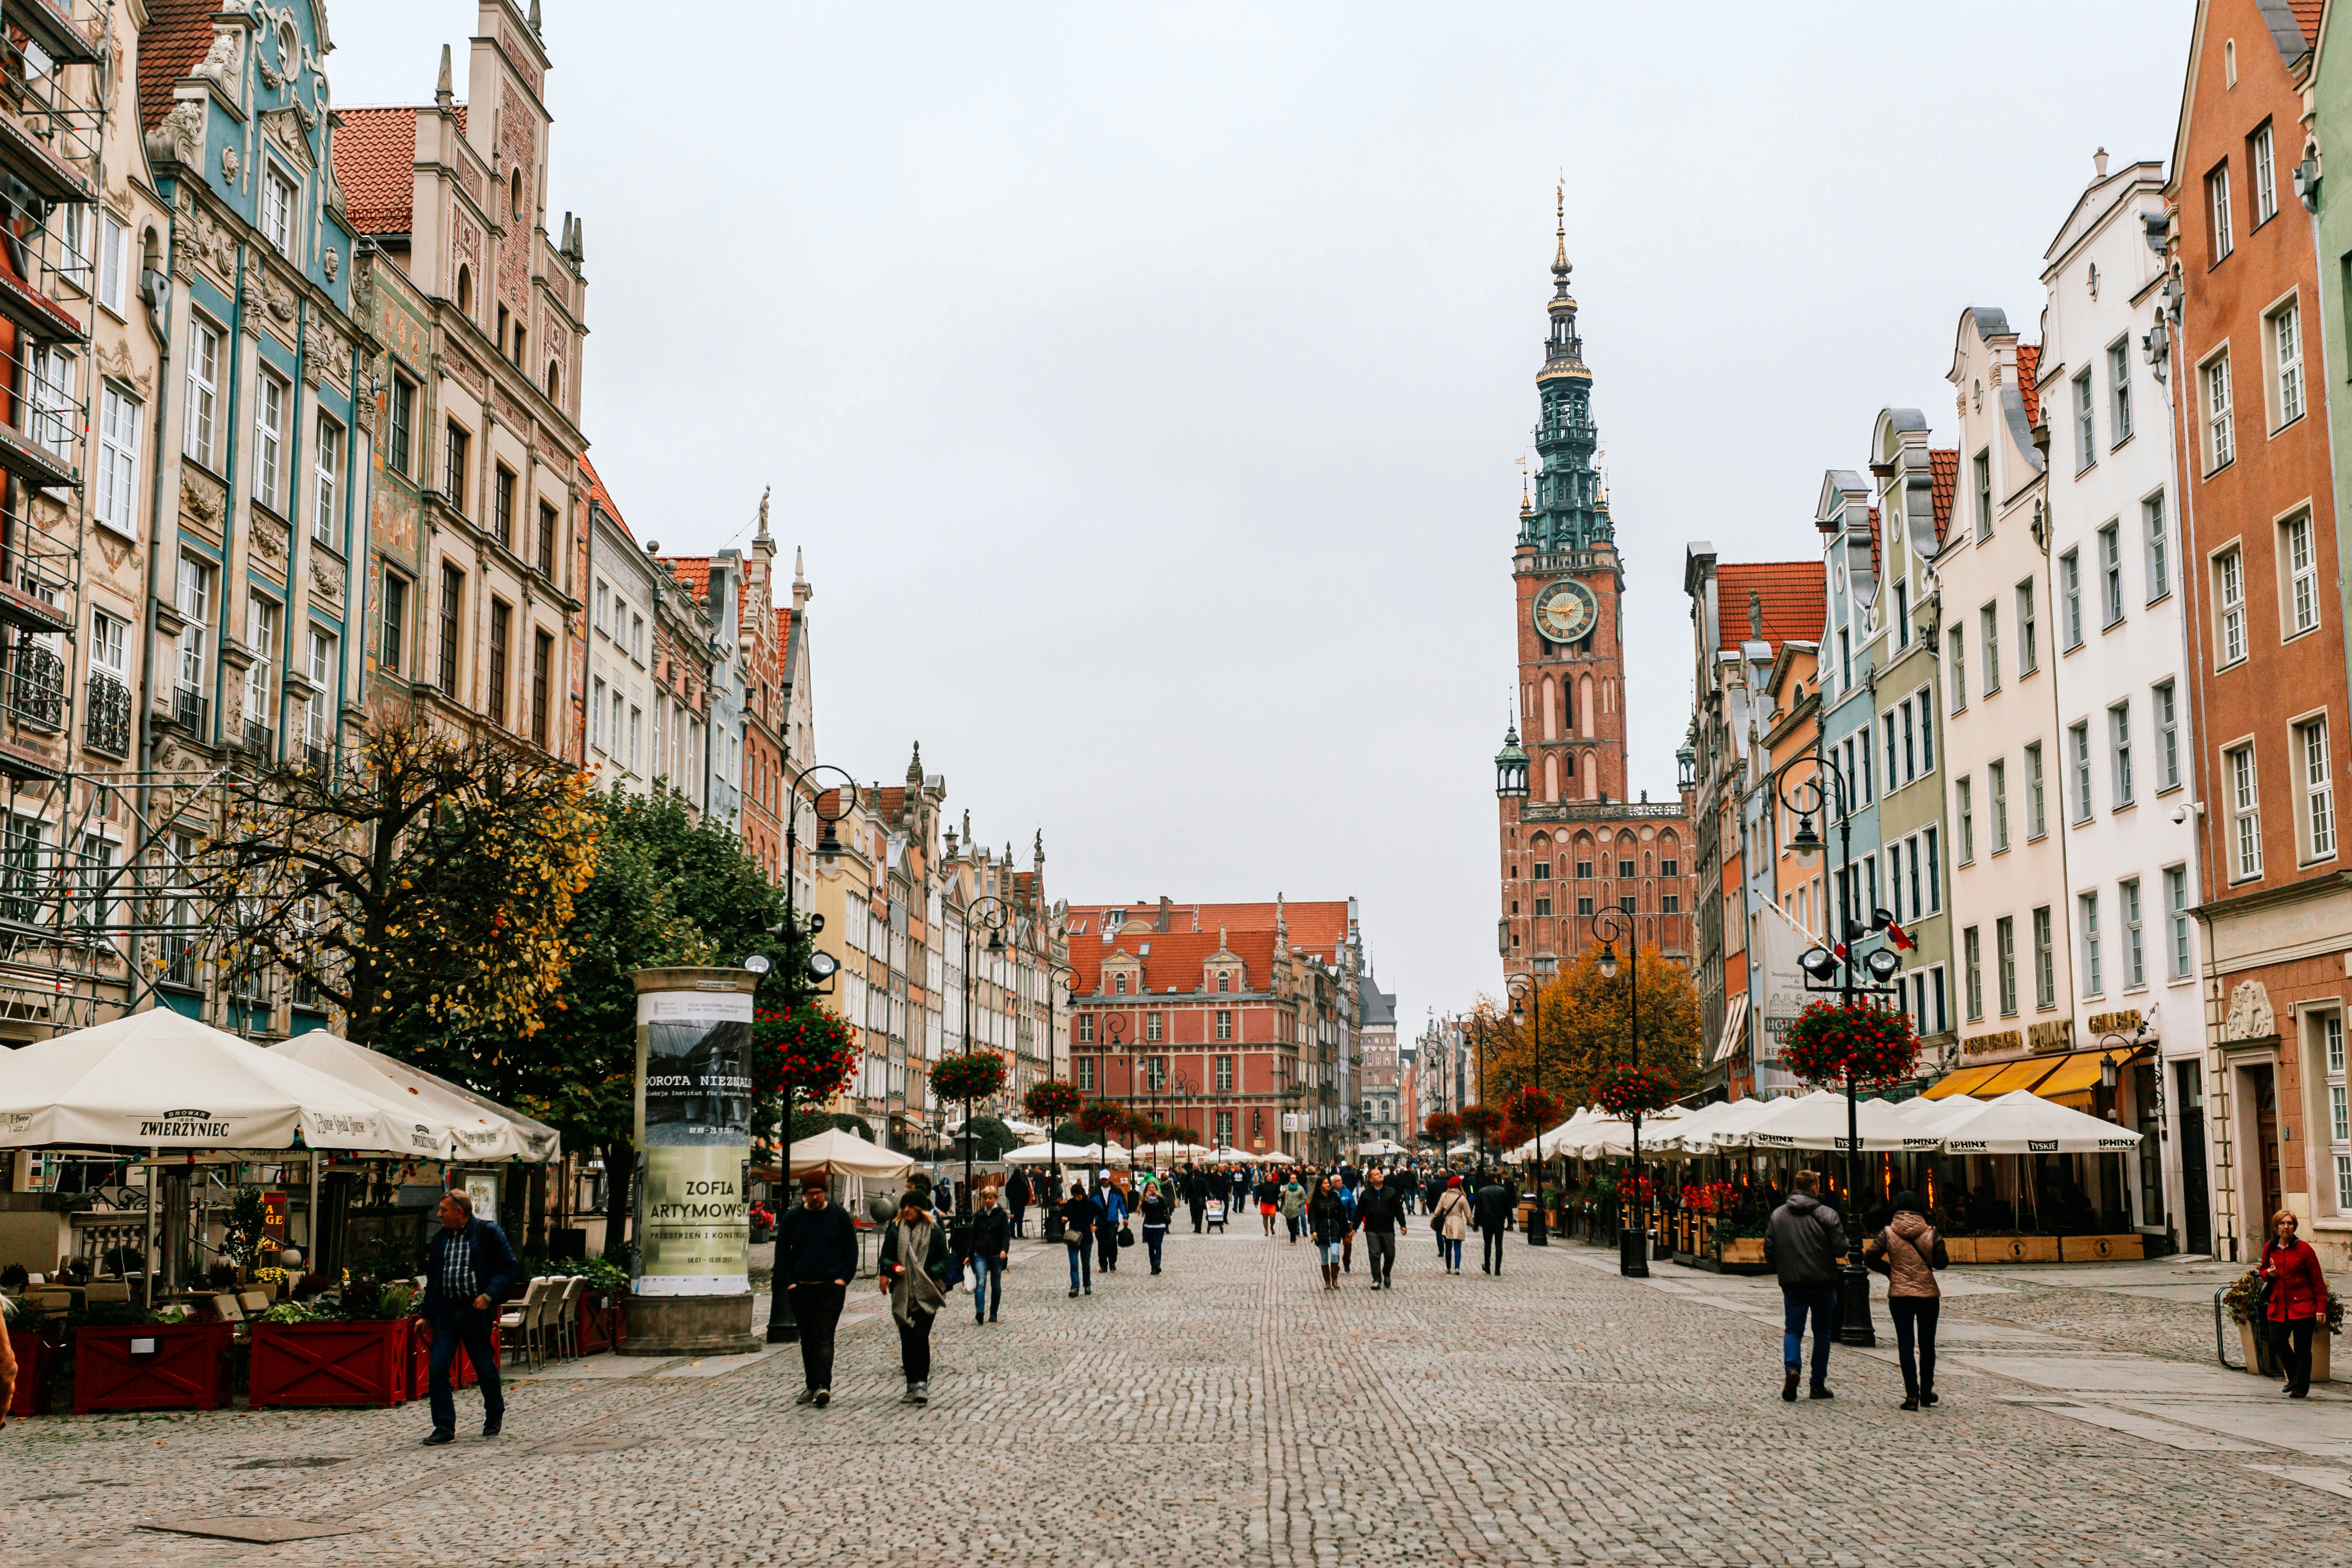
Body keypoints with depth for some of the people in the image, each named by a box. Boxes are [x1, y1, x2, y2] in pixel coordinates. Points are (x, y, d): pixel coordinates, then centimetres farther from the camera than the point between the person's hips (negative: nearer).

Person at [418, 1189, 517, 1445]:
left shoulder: (488, 1233, -3)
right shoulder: (440, 1239, 13)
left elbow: (507, 1267, -5)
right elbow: (432, 1277, 19)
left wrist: (489, 1296, -17)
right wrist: (427, 1314, 14)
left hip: (476, 1311, -5)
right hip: (445, 1312, 5)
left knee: (485, 1368, 6)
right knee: (437, 1369, -6)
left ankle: (494, 1418, 29)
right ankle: (445, 1428, 0)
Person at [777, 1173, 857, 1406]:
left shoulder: (839, 1215, 3)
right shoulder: (792, 1218, 5)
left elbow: (851, 1248, 7)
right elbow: (782, 1251, 9)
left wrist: (844, 1278, -4)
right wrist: (788, 1281, -1)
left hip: (831, 1288, -3)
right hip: (801, 1289, 3)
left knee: (824, 1337, -12)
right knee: (807, 1339, 9)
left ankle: (823, 1386, -19)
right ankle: (812, 1387, 16)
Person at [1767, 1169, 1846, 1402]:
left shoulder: (1778, 1214, 4)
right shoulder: (1827, 1214, -5)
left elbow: (1769, 1250, 6)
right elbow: (1840, 1249, -8)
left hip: (1792, 1284, 1)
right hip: (1823, 1282, -1)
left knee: (1793, 1330, 4)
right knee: (1822, 1333, 10)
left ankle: (1792, 1368, -23)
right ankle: (1819, 1385, 12)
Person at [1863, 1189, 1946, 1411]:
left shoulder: (1889, 1233, -3)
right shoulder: (1930, 1232, -3)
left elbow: (1870, 1256, -7)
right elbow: (1941, 1262, -6)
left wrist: (1889, 1270, 7)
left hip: (1899, 1295, -1)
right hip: (1928, 1293, 1)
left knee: (1905, 1345, 2)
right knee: (1927, 1344, 14)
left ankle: (1912, 1394, -8)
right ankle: (1927, 1392, 22)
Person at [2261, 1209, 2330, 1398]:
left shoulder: (2304, 1249, -6)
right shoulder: (2270, 1248, 7)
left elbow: (2317, 1281, -3)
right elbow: (2264, 1271, 23)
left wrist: (2321, 1308, -8)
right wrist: (2268, 1274, -2)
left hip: (2303, 1305, -4)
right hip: (2279, 1306, 4)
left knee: (2302, 1348, -1)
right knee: (2277, 1342, -3)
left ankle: (2301, 1388, 11)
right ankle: (2294, 1378, 22)